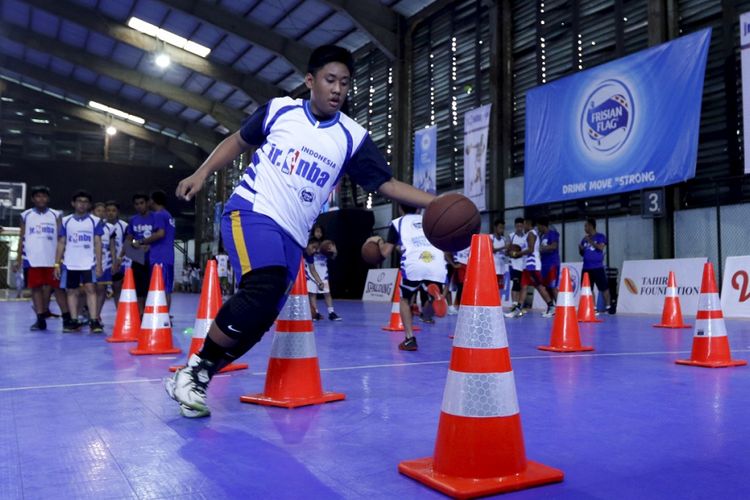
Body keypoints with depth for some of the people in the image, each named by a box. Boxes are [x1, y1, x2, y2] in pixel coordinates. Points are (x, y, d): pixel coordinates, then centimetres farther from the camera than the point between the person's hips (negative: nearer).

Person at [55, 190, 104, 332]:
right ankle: (74, 321, 14)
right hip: (70, 264, 3)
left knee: (90, 289, -11)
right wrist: (57, 264, 4)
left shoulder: (95, 221, 3)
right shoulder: (66, 221, 8)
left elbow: (97, 243, 1)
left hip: (88, 263, -3)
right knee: (71, 291, 6)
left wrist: (99, 264, -6)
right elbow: (61, 243, 10)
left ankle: (93, 321, -13)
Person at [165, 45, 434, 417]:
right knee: (265, 288, -28)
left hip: (292, 235, 4)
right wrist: (203, 172, 6)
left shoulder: (352, 138, 3)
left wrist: (435, 202, -16)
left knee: (259, 321, -2)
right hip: (251, 210, -3)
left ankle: (196, 378, 17)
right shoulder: (279, 109, 3)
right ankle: (193, 370, -11)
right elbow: (239, 141, 17)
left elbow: (386, 184, -2)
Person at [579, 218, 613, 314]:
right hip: (586, 268, 6)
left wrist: (591, 241, -15)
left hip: (597, 268, -6)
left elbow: (601, 247, -16)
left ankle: (608, 306, 4)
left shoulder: (600, 236, -1)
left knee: (603, 287, -5)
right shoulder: (584, 239, 14)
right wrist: (580, 249, -2)